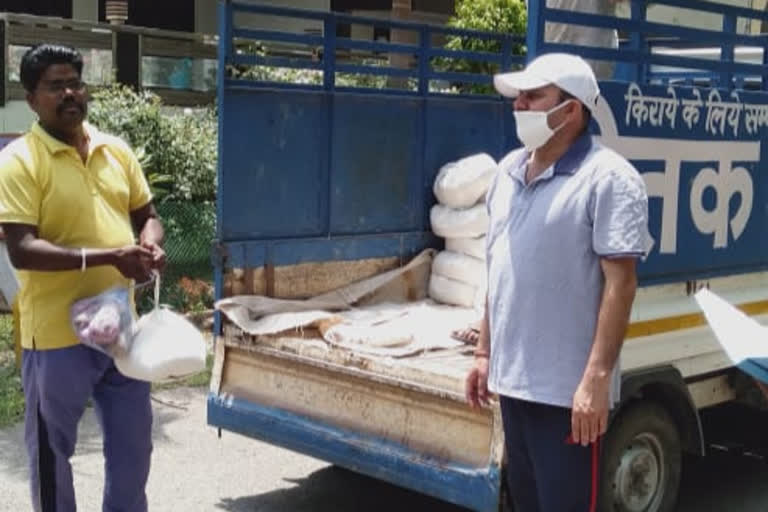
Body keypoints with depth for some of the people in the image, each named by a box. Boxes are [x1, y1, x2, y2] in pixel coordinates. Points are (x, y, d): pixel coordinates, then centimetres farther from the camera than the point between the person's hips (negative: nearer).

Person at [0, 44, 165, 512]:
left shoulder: (117, 151, 7)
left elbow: (147, 215, 17)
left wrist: (151, 247, -7)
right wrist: (107, 257, -27)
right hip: (58, 335, -5)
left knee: (134, 445, 17)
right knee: (52, 451, 11)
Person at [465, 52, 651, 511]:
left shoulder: (607, 178, -13)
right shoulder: (509, 170, 10)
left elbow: (620, 282, -17)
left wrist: (597, 378, -22)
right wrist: (484, 352, 15)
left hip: (568, 388, -7)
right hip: (512, 379, 8)